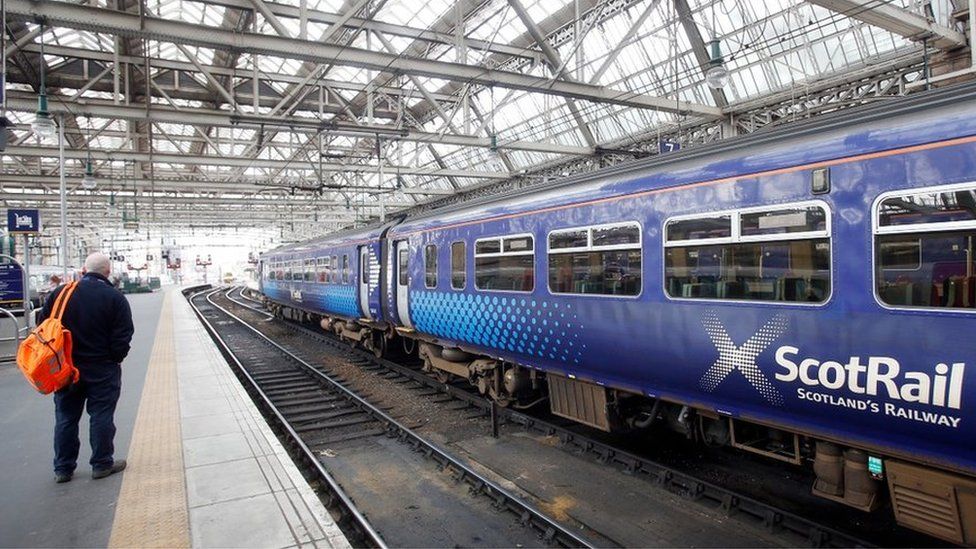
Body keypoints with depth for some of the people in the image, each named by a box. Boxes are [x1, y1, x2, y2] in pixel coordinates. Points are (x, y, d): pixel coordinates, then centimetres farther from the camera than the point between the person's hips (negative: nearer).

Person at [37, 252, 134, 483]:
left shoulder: (60, 293, -1)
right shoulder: (115, 298, -12)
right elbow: (122, 338, -13)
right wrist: (114, 358, 3)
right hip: (102, 369, -3)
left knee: (65, 418, 14)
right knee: (102, 416, 7)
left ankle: (63, 468, 22)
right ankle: (102, 464, 15)